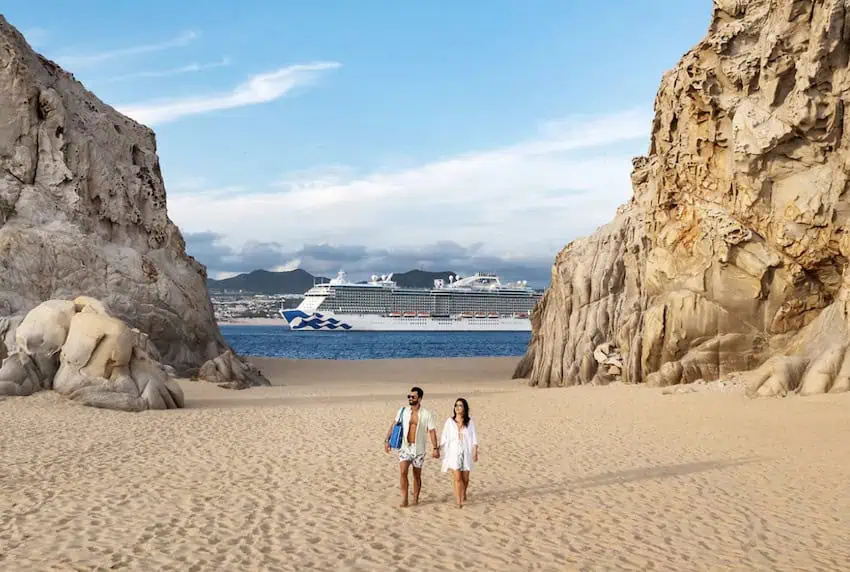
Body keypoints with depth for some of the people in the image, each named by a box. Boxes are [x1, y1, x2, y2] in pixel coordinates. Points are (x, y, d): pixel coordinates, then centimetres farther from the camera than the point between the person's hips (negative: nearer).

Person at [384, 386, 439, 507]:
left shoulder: (427, 414, -7)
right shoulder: (403, 411, -1)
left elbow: (432, 431, -6)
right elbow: (393, 425, 6)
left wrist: (435, 448, -12)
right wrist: (387, 440, 1)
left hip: (418, 448, -1)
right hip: (405, 447, 1)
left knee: (417, 475, 8)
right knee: (403, 472, -14)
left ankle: (415, 500, 21)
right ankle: (404, 499, -9)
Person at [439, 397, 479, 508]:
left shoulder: (469, 422, 0)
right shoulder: (450, 421, 0)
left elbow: (474, 438, -1)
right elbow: (444, 437, 3)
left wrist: (475, 452, -9)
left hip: (466, 452, 1)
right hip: (453, 452, -1)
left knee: (465, 478, 9)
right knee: (457, 477, -12)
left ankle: (463, 493, 39)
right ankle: (458, 501, -9)